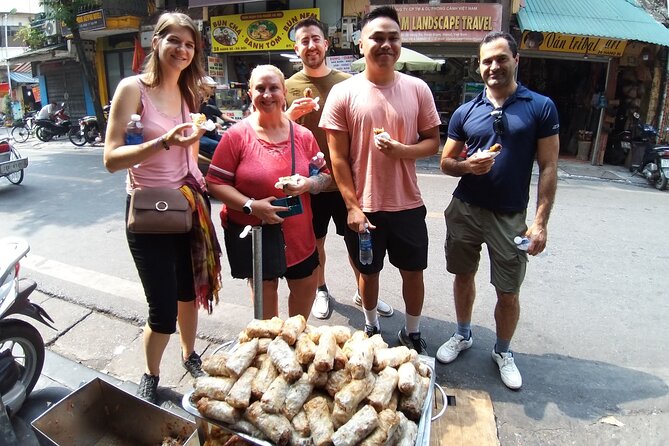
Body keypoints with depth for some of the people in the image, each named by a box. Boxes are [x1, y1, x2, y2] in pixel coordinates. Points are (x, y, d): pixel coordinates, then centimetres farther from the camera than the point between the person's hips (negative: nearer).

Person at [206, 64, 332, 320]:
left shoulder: (303, 135, 2)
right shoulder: (237, 135, -8)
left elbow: (325, 175, 9)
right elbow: (215, 183, -9)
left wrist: (307, 184, -14)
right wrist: (252, 206, -22)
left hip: (297, 232, 4)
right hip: (250, 232, -3)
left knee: (306, 284, 14)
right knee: (264, 288, 11)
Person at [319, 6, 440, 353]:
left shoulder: (417, 89, -2)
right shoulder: (343, 93, -7)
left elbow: (432, 142, 3)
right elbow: (338, 157, -6)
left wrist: (402, 150, -18)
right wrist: (352, 206, -11)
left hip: (407, 205, 2)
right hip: (363, 207, -1)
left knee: (413, 271, 15)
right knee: (368, 271, 17)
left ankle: (412, 332, 39)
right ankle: (371, 327, 43)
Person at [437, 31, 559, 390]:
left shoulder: (540, 108, -3)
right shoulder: (465, 112, 4)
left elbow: (548, 168, -4)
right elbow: (445, 163, 7)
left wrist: (540, 222, -11)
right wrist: (468, 166, -16)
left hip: (510, 217, -2)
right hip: (465, 211, 3)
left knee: (508, 293, 6)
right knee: (463, 277, 16)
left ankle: (503, 351, 32)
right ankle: (463, 335, 39)